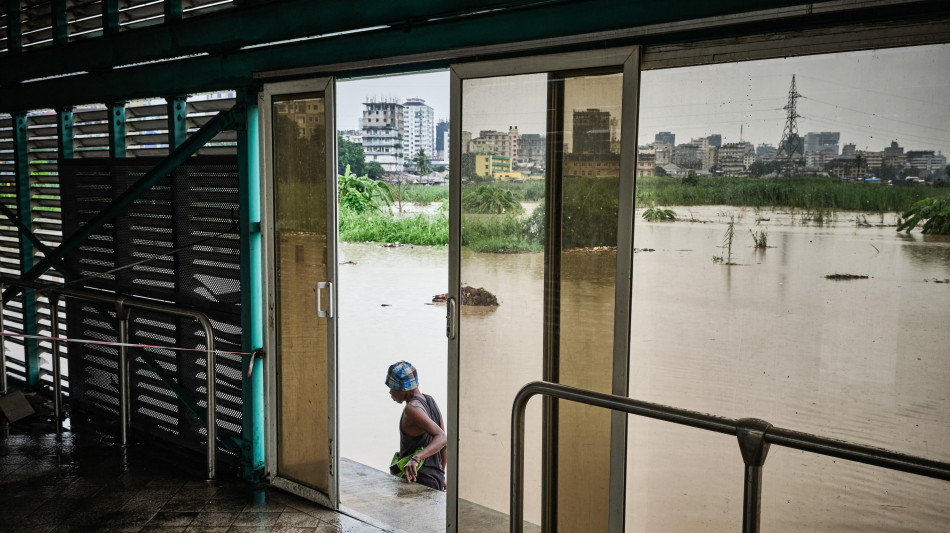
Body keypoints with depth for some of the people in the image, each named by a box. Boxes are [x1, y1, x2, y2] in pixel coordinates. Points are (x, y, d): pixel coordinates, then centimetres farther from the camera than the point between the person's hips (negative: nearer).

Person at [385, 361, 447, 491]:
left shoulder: (412, 408, -17)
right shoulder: (429, 401, 10)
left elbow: (442, 438, -28)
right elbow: (442, 441, 14)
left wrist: (415, 459, -40)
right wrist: (441, 476, 23)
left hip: (419, 481, -9)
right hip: (436, 478, 9)